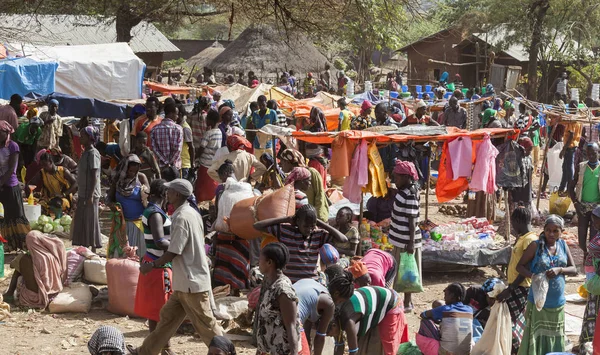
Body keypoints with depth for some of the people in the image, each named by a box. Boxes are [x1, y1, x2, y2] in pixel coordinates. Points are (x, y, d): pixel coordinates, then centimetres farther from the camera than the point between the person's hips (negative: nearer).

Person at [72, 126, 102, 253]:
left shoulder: (93, 153, -14)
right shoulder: (86, 152, 14)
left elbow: (94, 176, -18)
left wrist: (91, 195, -22)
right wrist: (79, 192, 19)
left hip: (90, 194, -9)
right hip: (83, 193, 9)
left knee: (91, 222, -4)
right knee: (80, 222, 12)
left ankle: (93, 250, 1)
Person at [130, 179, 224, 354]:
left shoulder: (182, 218, -20)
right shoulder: (192, 213, 10)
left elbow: (174, 252, -20)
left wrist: (152, 265, -7)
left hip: (192, 282, -10)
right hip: (187, 281, 10)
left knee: (205, 324, -3)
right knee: (168, 316, 17)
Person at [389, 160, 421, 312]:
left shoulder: (410, 195, -21)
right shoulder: (404, 191, 8)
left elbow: (412, 221, -21)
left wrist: (411, 243, -21)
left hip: (406, 241, -9)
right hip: (401, 239, 9)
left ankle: (407, 303, 10)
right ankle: (406, 300, 27)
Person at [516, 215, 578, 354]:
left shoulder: (563, 245, 4)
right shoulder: (536, 245, -7)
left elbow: (574, 270, 6)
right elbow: (520, 266, -3)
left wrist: (559, 270, -15)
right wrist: (532, 275, -23)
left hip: (558, 303, 4)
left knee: (554, 338, 10)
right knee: (535, 337, -3)